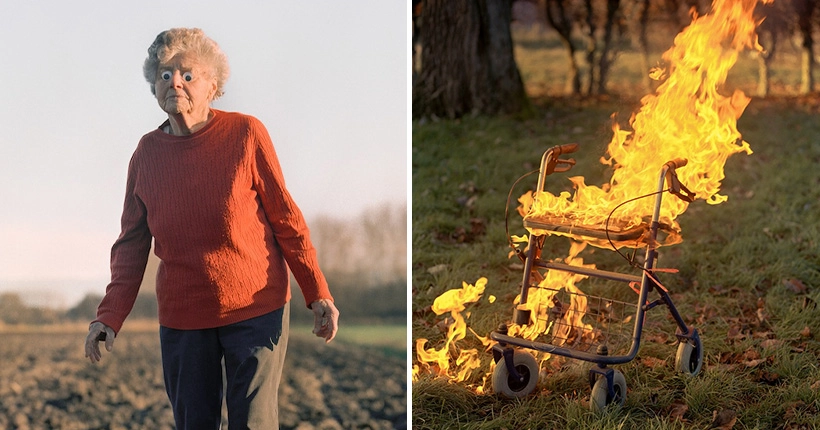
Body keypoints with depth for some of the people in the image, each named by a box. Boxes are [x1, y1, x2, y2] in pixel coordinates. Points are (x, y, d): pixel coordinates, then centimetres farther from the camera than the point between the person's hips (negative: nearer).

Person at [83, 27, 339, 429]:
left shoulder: (246, 134, -8)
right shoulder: (147, 152, 1)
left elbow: (286, 218, -5)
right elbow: (132, 242, 5)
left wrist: (318, 294, -9)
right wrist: (110, 315, -6)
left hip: (255, 309, -3)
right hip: (181, 317, 3)